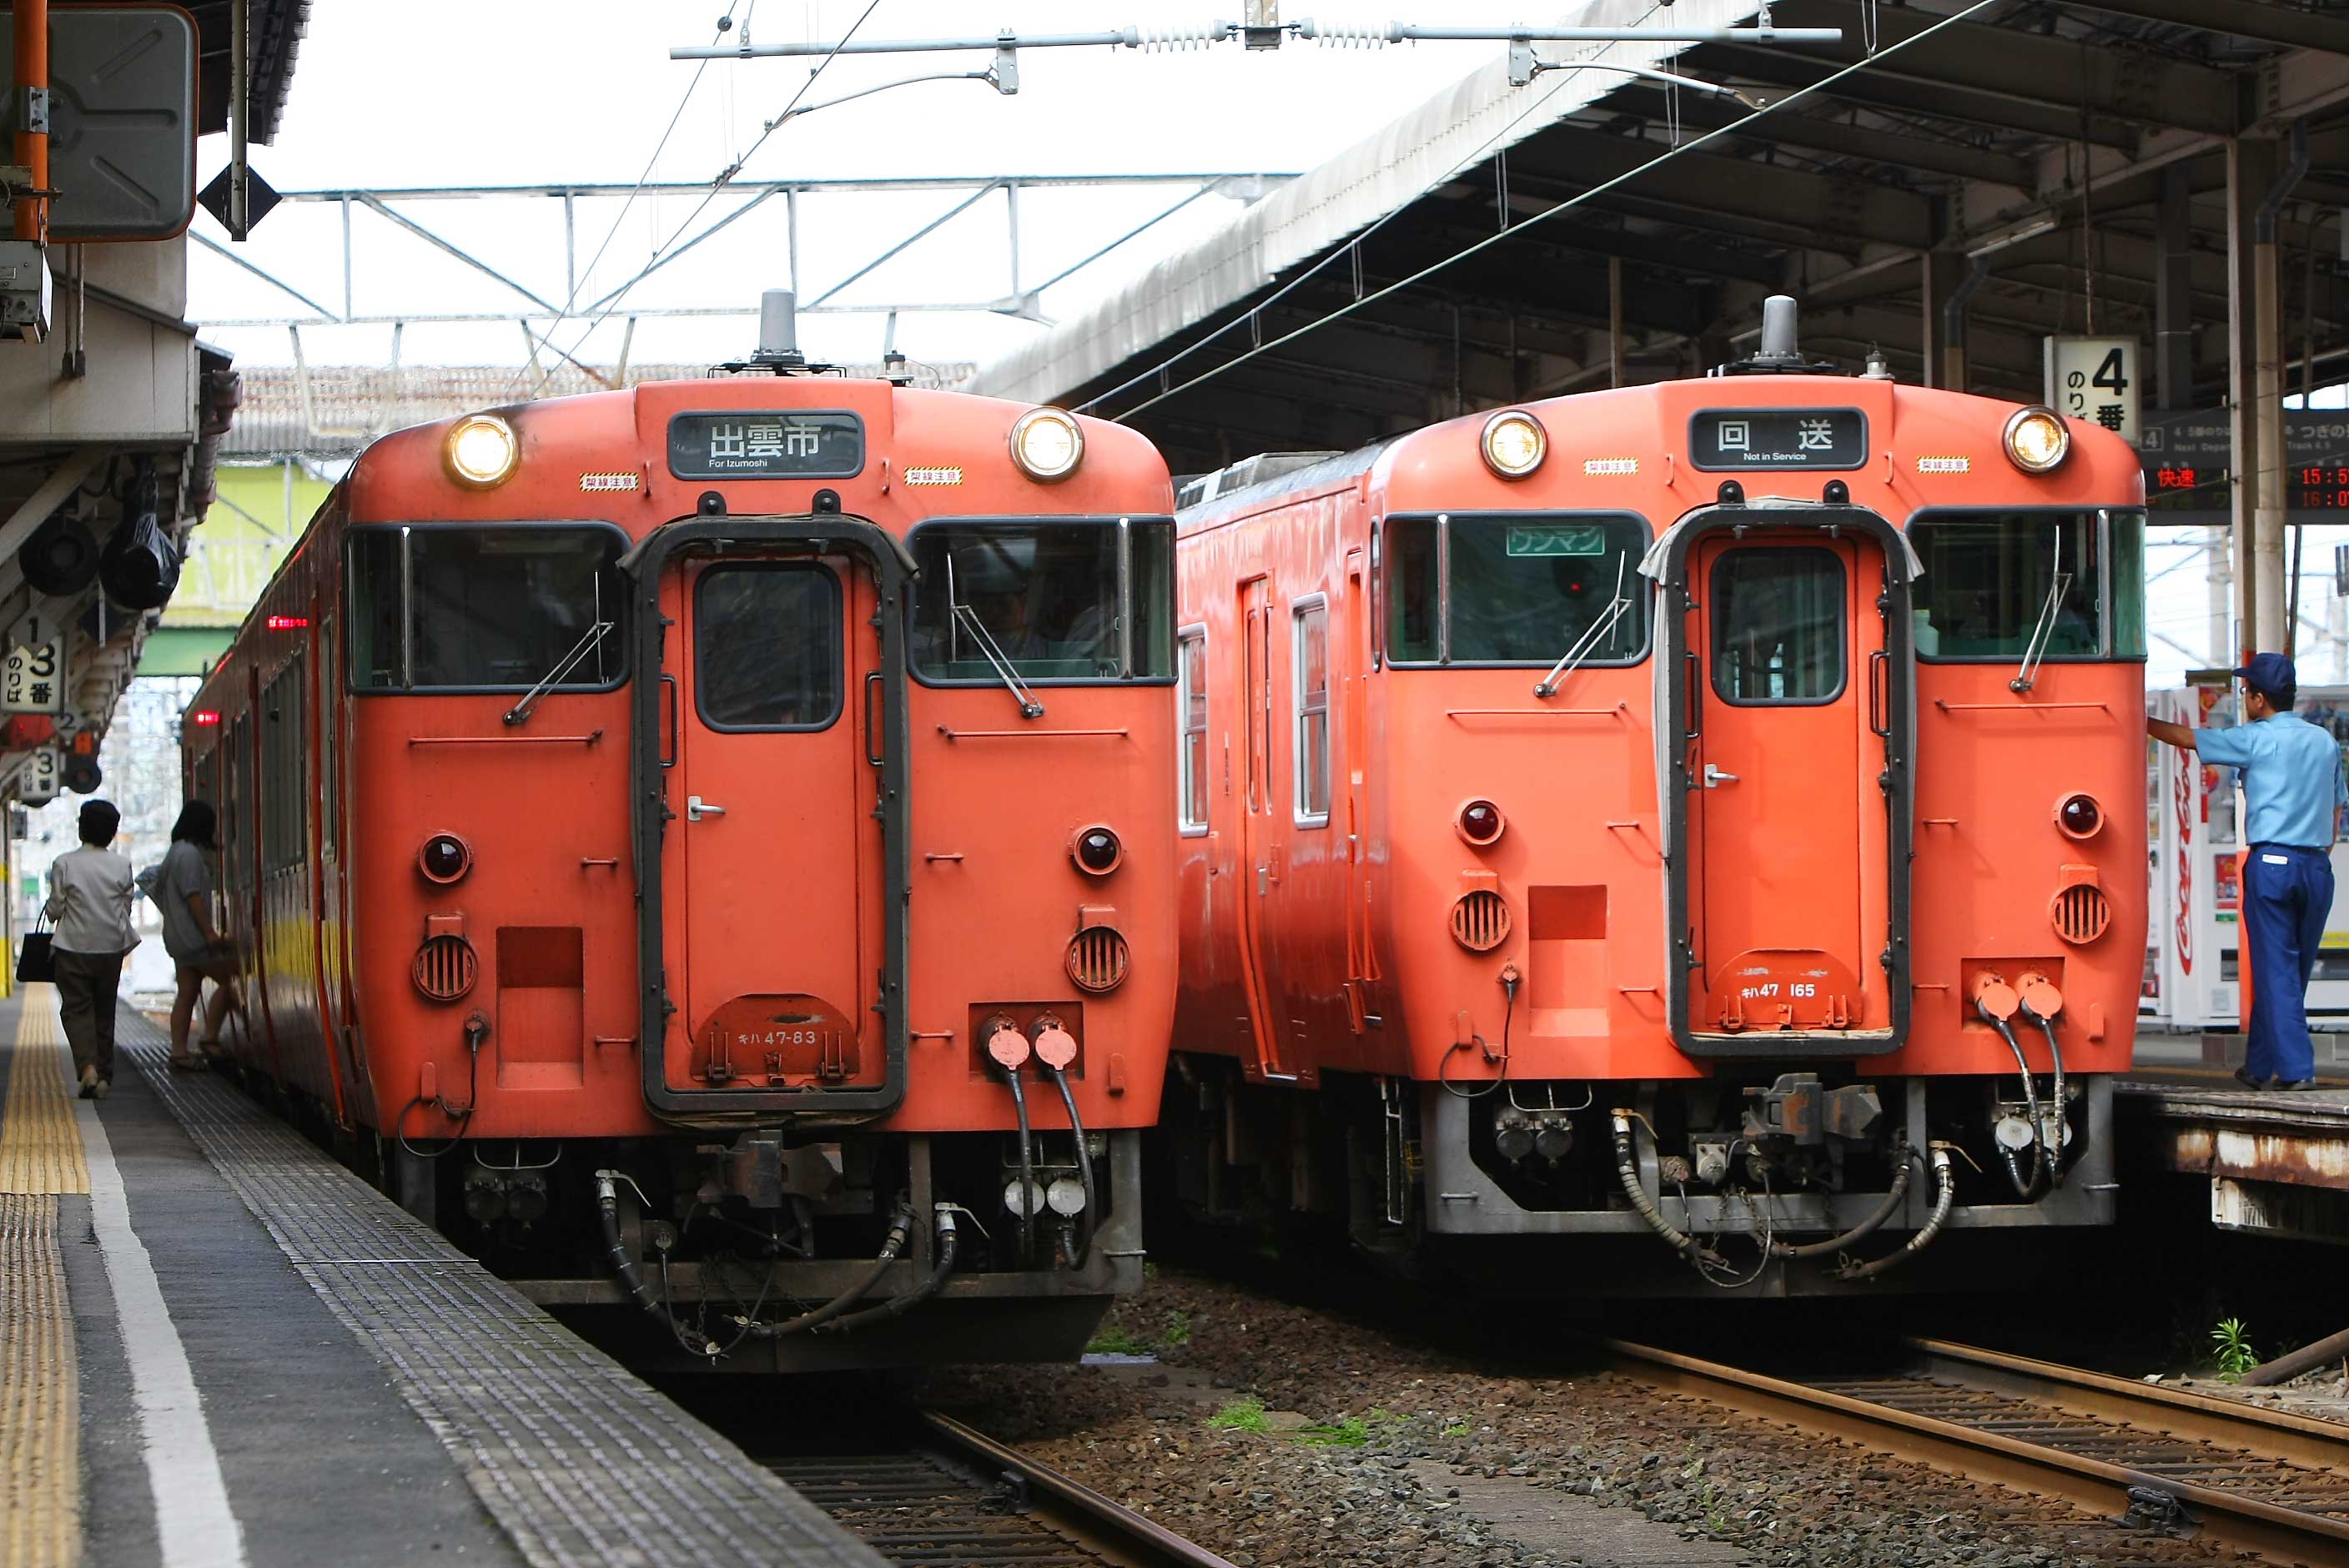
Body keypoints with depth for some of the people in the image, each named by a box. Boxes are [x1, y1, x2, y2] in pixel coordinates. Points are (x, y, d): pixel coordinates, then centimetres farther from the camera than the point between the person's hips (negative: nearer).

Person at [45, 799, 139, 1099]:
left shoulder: (65, 864, -9)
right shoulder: (121, 866, -3)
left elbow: (55, 910, -5)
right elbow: (127, 907, 4)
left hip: (74, 947, -3)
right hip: (111, 947, 3)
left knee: (77, 1009, 1)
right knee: (105, 1011, 13)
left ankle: (87, 1066, -21)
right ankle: (104, 1076, 16)